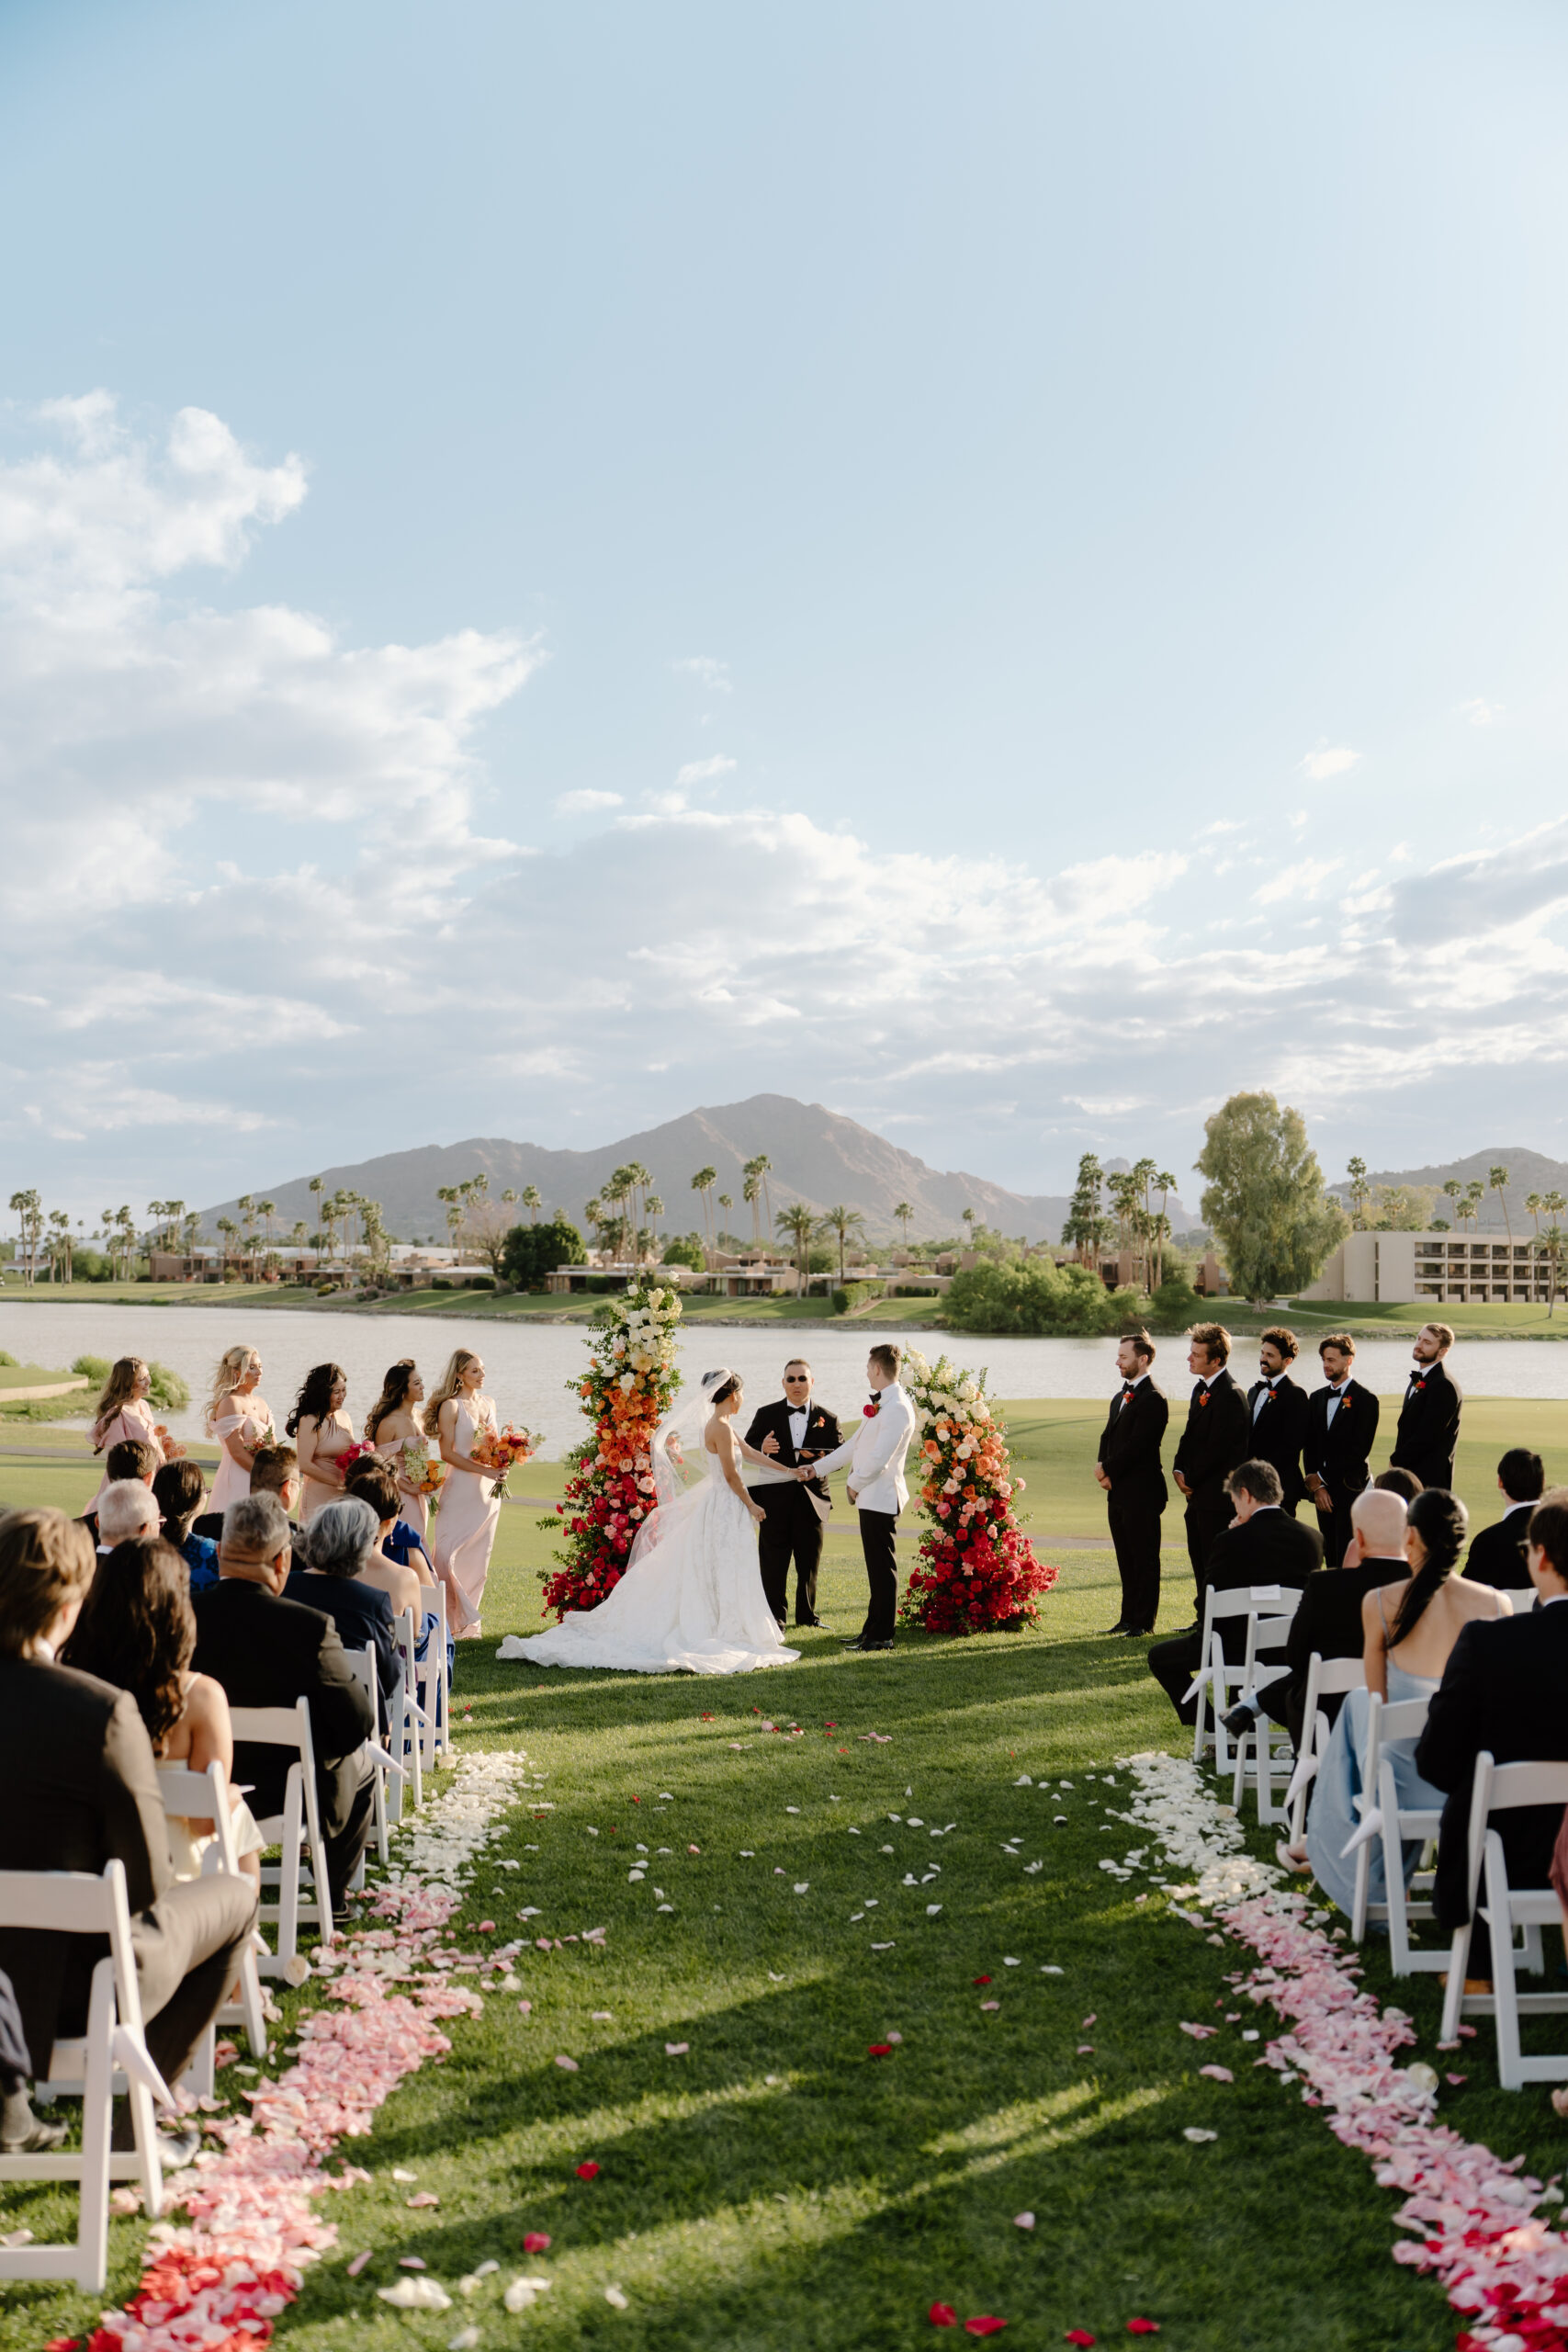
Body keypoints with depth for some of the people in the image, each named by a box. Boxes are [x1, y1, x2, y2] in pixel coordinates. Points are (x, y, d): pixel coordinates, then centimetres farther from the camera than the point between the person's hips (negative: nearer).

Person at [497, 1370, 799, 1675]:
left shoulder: (719, 1426, 14)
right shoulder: (721, 1427, -16)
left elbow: (751, 1455, 23)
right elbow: (732, 1475, -17)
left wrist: (790, 1471, 30)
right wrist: (751, 1505, -6)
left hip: (715, 1507, 9)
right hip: (725, 1510, -9)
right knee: (724, 1579, -4)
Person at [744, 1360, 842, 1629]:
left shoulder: (827, 1418, 6)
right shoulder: (766, 1414, 4)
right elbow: (746, 1449, 2)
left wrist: (821, 1458, -17)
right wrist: (762, 1448, -20)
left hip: (811, 1498, 1)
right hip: (775, 1498, -1)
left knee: (809, 1561, 9)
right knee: (774, 1562, 2)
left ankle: (807, 1614, 22)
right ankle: (775, 1616, 11)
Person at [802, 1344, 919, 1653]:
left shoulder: (898, 1408, -17)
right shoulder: (879, 1404, 16)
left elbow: (880, 1457, -22)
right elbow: (854, 1445, 21)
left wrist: (855, 1483, -9)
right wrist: (816, 1469, 19)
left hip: (881, 1497, -10)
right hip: (870, 1497, 10)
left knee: (882, 1566, -3)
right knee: (875, 1566, 15)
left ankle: (882, 1636, 2)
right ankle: (872, 1629, 22)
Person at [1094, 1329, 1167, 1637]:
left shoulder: (1153, 1398, -14)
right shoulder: (1120, 1396, 17)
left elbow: (1137, 1446, -20)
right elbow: (1108, 1436, 17)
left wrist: (1108, 1469, -11)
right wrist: (1103, 1467, -1)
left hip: (1141, 1493, -9)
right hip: (1118, 1491, 9)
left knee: (1144, 1559, -1)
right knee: (1126, 1560, 14)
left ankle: (1143, 1622, 5)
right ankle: (1129, 1617, 22)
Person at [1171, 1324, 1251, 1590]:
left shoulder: (1230, 1396, -18)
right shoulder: (1200, 1390, 14)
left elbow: (1217, 1448, -19)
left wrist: (1191, 1480, -10)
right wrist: (1179, 1470, 3)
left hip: (1217, 1497, -10)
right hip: (1198, 1494, 10)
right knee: (1199, 1560, 14)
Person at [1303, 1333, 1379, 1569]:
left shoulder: (1365, 1399, -5)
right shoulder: (1317, 1398, 14)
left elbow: (1360, 1450, -12)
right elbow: (1309, 1446, 11)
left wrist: (1322, 1477, -10)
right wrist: (1316, 1486, 0)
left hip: (1351, 1489, -6)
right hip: (1323, 1491, 6)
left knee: (1347, 1559, -9)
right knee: (1330, 1558, 6)